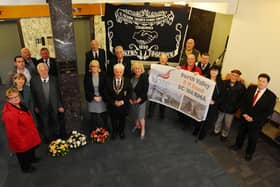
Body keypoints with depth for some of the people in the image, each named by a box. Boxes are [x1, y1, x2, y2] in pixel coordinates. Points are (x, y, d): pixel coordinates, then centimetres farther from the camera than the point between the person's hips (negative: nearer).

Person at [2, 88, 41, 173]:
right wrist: (21, 142, -21)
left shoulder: (19, 104, -5)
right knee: (23, 154, 18)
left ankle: (32, 158, 60)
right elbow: (13, 132, -29)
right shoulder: (9, 114, -35)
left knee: (32, 148, 32)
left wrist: (33, 128, 19)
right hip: (21, 139, -9)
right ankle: (26, 167, 44)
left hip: (29, 134, 9)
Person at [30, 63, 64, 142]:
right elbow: (33, 95, -4)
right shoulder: (34, 81, -14)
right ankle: (48, 139, 40)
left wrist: (60, 106, -4)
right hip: (42, 108, 0)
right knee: (45, 125, 18)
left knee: (56, 123, 20)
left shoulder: (53, 79, -12)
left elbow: (58, 93, -6)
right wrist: (35, 106, 1)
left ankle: (57, 138, 43)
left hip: (54, 107, 1)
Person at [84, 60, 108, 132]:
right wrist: (94, 97, -9)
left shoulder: (103, 75, -6)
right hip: (92, 99, 0)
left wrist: (101, 97, -11)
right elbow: (86, 89, -2)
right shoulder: (87, 76, -3)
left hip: (102, 98, 0)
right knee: (93, 117, 7)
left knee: (103, 115, 7)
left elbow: (105, 88, -3)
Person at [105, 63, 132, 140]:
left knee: (122, 119, 20)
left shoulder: (127, 81, -9)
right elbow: (106, 94, -7)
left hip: (123, 105, 0)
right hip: (112, 105, 0)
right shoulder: (109, 81, -9)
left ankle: (121, 131, 44)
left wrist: (123, 101, -17)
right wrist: (114, 102, -16)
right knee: (113, 119, 18)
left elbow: (129, 93, -7)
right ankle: (114, 131, 43)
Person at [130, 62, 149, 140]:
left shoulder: (144, 77, -16)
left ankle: (143, 130, 20)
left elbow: (145, 89, -15)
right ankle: (137, 125, 43)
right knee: (134, 114, 17)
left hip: (141, 99, -4)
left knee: (140, 116, 0)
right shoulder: (131, 77, -3)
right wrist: (129, 98, -3)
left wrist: (140, 98, -16)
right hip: (132, 99, 4)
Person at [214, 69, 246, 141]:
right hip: (221, 107, 1)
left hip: (231, 109, -1)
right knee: (218, 120, 23)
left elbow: (242, 99, -7)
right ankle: (216, 131, 48)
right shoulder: (223, 83, -13)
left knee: (227, 124, 17)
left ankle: (224, 135, 41)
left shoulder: (241, 87, -12)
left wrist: (236, 107, -10)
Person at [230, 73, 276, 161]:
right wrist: (244, 113, -12)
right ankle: (238, 145, 50)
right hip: (245, 117, 3)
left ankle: (249, 153, 40)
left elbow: (268, 112, -14)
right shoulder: (251, 88, -8)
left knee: (253, 138, 15)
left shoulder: (271, 96, -17)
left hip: (256, 122, -3)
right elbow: (243, 101, -1)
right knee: (241, 133, 23)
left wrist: (253, 118, -17)